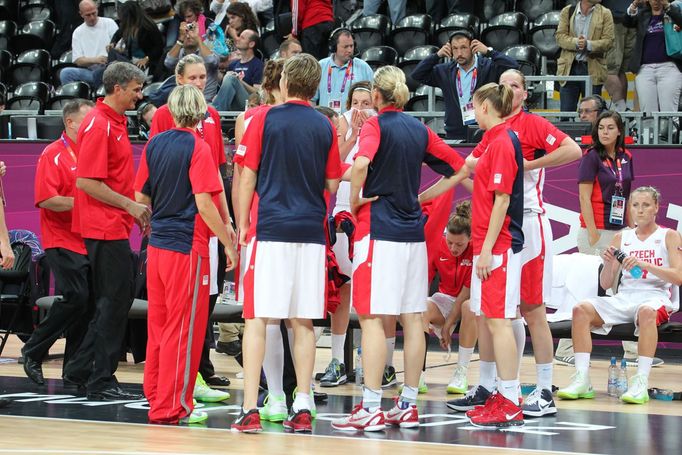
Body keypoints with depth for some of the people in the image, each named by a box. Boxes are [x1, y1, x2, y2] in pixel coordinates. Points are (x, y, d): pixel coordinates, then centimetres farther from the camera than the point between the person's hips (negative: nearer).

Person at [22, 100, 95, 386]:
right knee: (75, 297, -15)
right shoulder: (53, 155, -7)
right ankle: (33, 352, 0)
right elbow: (46, 199, -15)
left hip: (89, 242, 7)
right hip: (63, 242, -7)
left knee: (89, 301, 4)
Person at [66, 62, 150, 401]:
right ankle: (101, 382, -1)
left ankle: (81, 370, 22)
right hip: (105, 228, -10)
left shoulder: (116, 122, 15)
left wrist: (133, 209, 14)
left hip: (115, 226, 10)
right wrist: (130, 205, -17)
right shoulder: (98, 125, -16)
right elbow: (86, 182, -21)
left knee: (117, 300, 14)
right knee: (114, 302, -6)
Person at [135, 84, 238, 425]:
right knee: (183, 328, -1)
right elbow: (204, 204, -18)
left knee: (159, 322, 15)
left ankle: (156, 394, 23)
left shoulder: (155, 144, 6)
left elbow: (141, 197, 12)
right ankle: (170, 407, 0)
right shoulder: (197, 148, -12)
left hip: (157, 245, 7)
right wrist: (228, 243, -12)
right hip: (188, 248, -7)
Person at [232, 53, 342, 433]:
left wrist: (242, 224, 6)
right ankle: (303, 408, 7)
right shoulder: (324, 126, 6)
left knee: (257, 319, -2)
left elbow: (248, 177, -2)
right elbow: (333, 185, 9)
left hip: (269, 229, -3)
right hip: (311, 231, 3)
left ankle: (250, 409, -7)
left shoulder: (264, 119, -2)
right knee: (303, 323, 8)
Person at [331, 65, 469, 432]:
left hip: (378, 230, -7)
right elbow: (460, 169, 15)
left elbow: (361, 164, -26)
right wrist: (422, 197, 15)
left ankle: (371, 409, -10)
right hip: (413, 231, 7)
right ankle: (408, 405, 13)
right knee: (412, 319, 8)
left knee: (372, 318, -7)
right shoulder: (419, 130, 12)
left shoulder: (376, 125, -6)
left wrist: (355, 200, -11)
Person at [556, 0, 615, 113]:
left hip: (592, 69, -1)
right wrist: (575, 42, -19)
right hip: (569, 67, 1)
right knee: (566, 112, 2)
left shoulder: (605, 14, 4)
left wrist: (588, 45, -20)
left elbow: (608, 41, -4)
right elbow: (559, 36, 0)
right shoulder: (567, 11, 7)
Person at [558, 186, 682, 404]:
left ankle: (641, 383, -42)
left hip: (655, 297, -4)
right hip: (623, 298, 4)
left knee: (647, 311, -40)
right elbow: (605, 284, 14)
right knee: (581, 310, -21)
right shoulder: (621, 238, 16)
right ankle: (582, 380, -26)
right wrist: (608, 263, -8)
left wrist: (644, 265, -19)